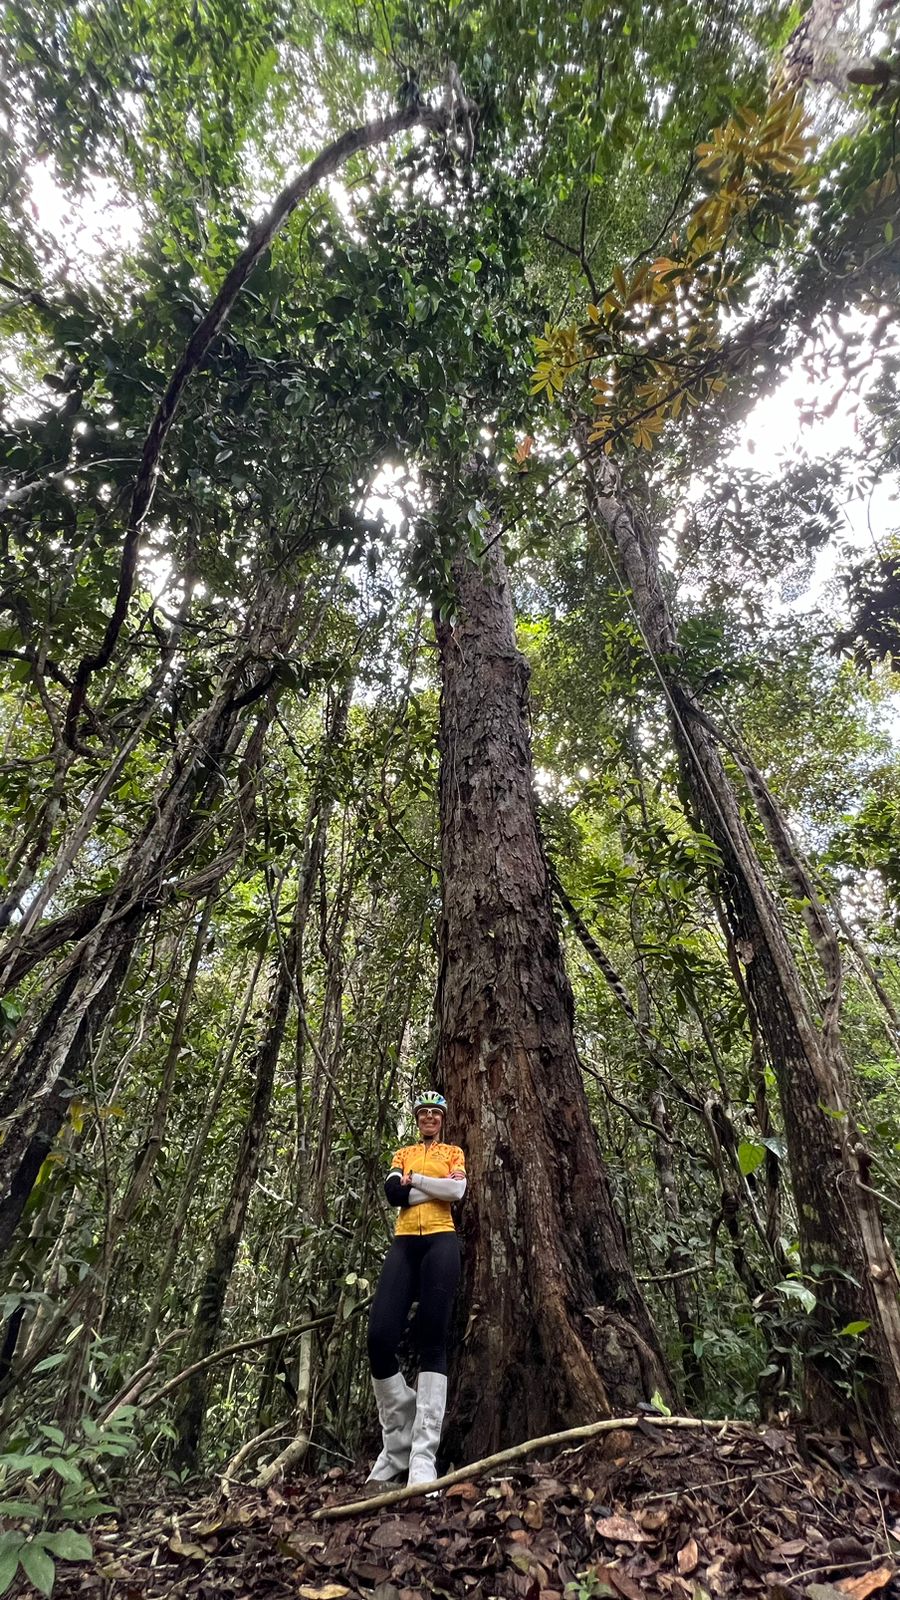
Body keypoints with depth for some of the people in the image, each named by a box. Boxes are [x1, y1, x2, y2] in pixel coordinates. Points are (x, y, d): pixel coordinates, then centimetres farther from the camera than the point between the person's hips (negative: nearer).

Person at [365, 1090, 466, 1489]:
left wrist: (414, 1179, -2)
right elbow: (392, 1192, 0)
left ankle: (423, 1457, -6)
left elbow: (457, 1192, -5)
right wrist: (438, 1186, -5)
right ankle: (396, 1443, 11)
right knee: (380, 1339, -8)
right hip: (404, 1242, 2)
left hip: (441, 1241, -2)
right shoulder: (403, 1153, 20)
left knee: (432, 1340, -9)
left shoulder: (453, 1152, 14)